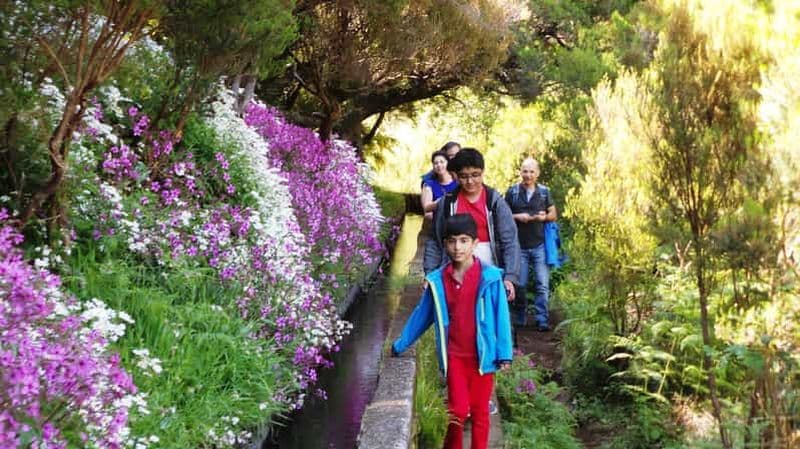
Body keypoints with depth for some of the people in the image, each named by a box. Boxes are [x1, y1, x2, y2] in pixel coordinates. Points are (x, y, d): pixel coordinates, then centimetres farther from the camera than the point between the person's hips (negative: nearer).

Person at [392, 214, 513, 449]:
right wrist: (400, 345, 17)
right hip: (454, 355, 1)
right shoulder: (438, 280, -1)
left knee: (479, 411, 9)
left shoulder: (490, 277, -8)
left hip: (482, 355, -1)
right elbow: (421, 315, 11)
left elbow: (501, 316, -4)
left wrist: (504, 354, -6)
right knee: (458, 410, -7)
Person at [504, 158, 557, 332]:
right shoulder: (512, 192, 2)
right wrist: (517, 217, -12)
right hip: (519, 246, 0)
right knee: (519, 285, 5)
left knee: (542, 285, -4)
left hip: (540, 245, 0)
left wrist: (545, 217, -10)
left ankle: (542, 320, 1)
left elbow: (553, 214, 11)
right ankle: (519, 319, 18)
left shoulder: (544, 191, 5)